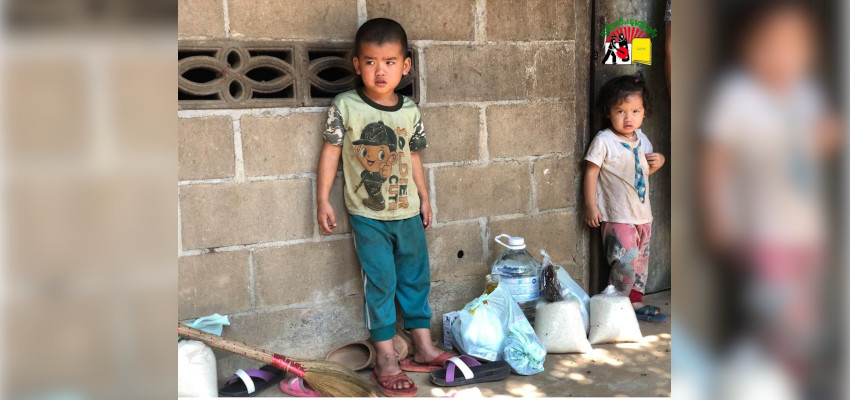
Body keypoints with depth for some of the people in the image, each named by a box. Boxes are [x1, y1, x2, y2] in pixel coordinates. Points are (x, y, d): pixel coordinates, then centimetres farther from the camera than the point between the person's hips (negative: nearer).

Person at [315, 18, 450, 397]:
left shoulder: (409, 111, 1)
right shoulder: (345, 106, -9)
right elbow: (331, 151, -4)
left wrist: (424, 198, 15)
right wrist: (323, 200, -5)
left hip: (408, 213, 4)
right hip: (368, 216, -4)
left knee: (416, 278, 12)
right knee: (380, 283, 0)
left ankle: (423, 348, 26)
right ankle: (386, 358, 10)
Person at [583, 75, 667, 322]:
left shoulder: (642, 140, 8)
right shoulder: (604, 141, -12)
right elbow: (591, 172, -10)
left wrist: (658, 162, 0)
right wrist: (591, 206, -13)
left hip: (643, 214, 7)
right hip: (617, 217, -7)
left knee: (641, 260, 15)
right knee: (626, 262, -14)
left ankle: (635, 302, 30)